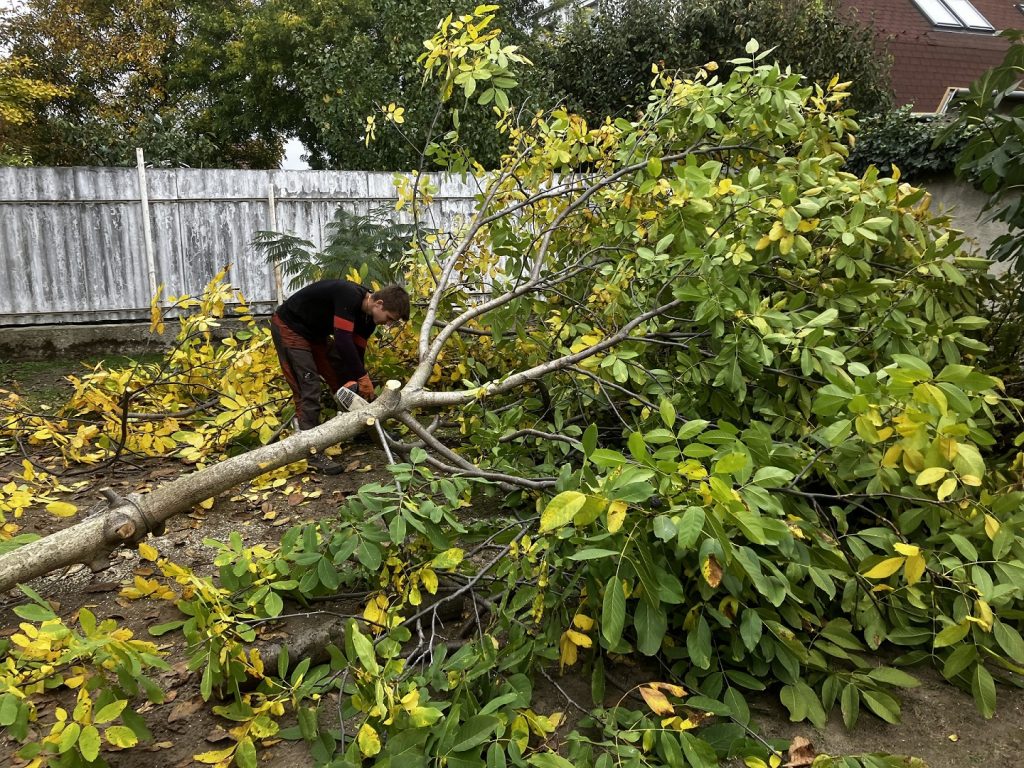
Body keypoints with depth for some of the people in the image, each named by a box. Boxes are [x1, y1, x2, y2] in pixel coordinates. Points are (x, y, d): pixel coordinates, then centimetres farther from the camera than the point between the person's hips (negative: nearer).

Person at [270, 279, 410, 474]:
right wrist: (363, 377, -31)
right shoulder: (349, 297, -32)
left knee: (342, 379, 10)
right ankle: (311, 454, -12)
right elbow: (343, 341, -37)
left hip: (315, 333, 9)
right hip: (289, 328, -9)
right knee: (309, 389, -14)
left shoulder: (368, 317, -5)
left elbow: (357, 351, -1)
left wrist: (353, 381, -11)